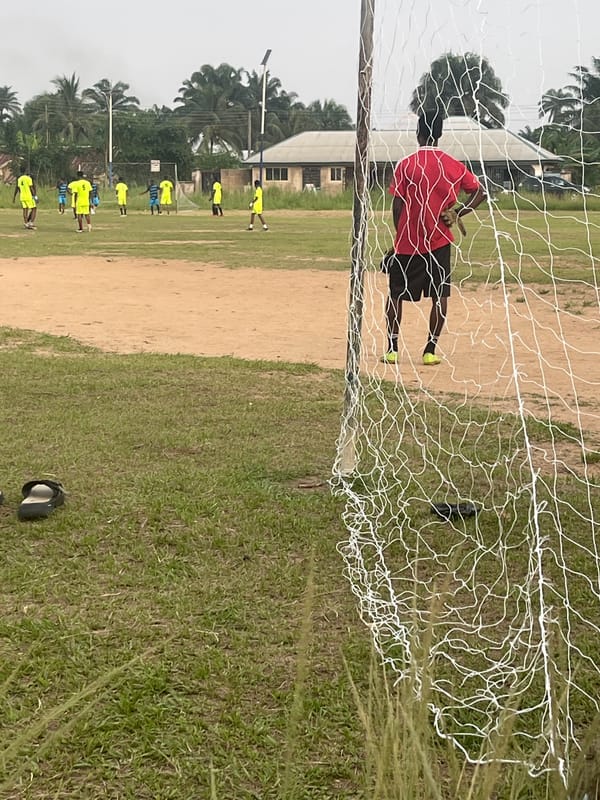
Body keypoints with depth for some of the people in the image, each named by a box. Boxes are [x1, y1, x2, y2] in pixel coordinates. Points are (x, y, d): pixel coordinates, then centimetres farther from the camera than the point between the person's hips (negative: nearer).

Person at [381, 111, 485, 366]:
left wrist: (399, 237, 4)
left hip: (407, 242, -1)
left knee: (396, 294, 11)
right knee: (439, 296, 7)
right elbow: (479, 193, 4)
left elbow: (397, 206, -7)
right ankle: (430, 351, 5)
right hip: (439, 241, 1)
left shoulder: (405, 165, -7)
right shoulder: (454, 166, 1)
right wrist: (456, 213, 0)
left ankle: (392, 349, 10)